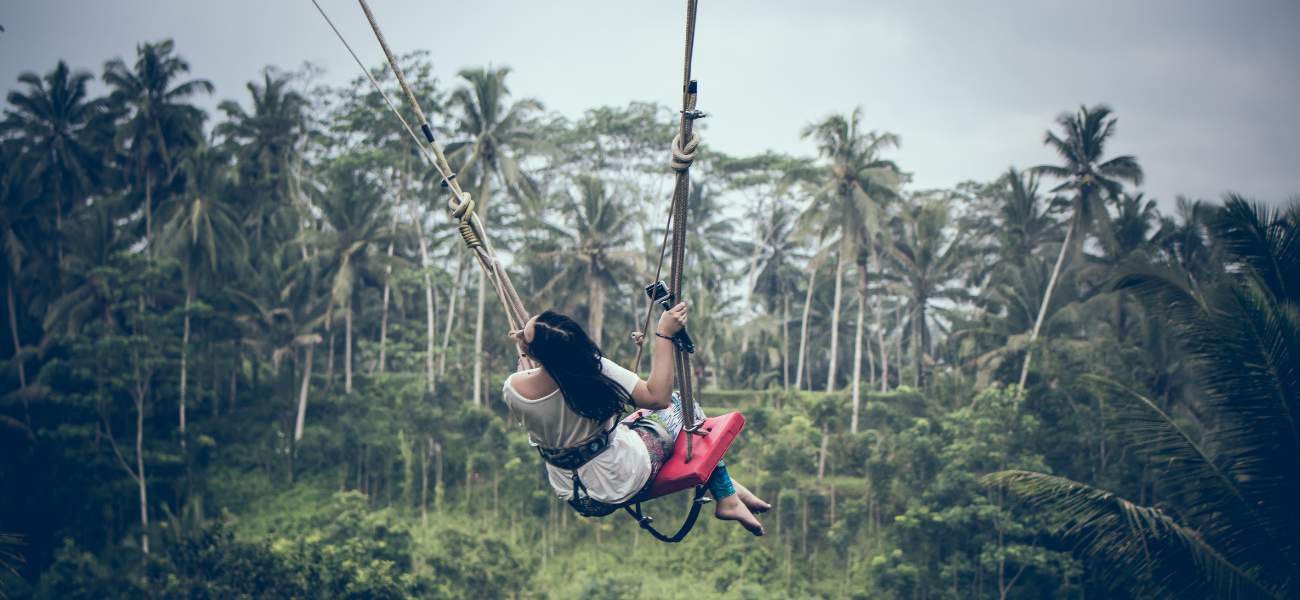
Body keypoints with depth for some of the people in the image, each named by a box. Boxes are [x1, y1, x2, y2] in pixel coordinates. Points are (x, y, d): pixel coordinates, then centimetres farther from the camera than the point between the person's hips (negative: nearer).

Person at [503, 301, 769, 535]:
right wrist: (664, 335, -24)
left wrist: (524, 352, 17)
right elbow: (658, 397, -26)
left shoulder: (513, 389, -18)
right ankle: (726, 495, 27)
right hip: (625, 484, -5)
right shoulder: (595, 370, -31)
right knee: (682, 405, 13)